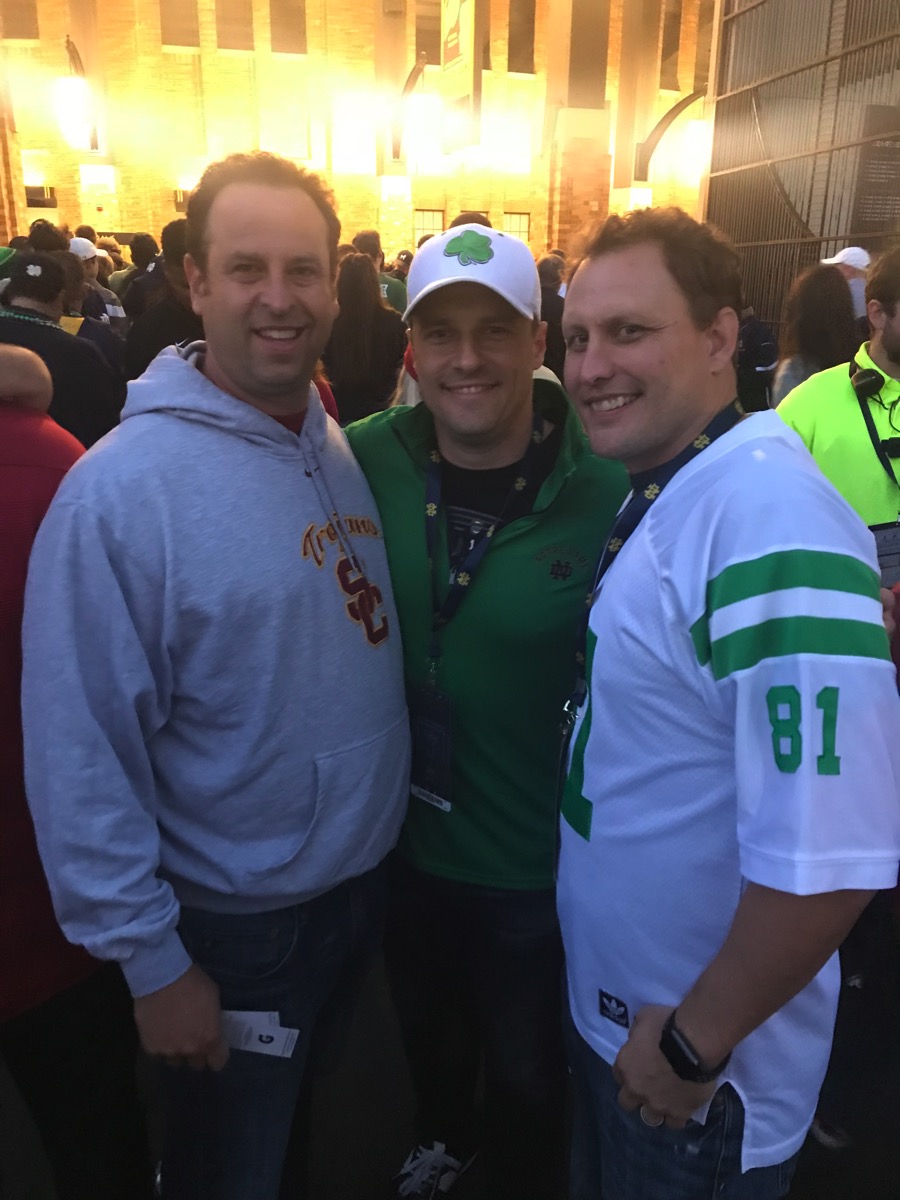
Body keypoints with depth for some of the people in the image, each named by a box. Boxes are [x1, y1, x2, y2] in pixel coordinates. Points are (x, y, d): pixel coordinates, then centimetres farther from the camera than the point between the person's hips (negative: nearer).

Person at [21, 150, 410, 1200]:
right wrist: (150, 963, -14)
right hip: (233, 935, -5)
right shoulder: (122, 489, -22)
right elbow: (80, 757, -19)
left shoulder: (345, 452, -1)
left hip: (366, 886, 6)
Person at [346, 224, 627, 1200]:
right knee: (428, 1034, 32)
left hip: (541, 865, -3)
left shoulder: (611, 492, -22)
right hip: (406, 840, 4)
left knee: (526, 1080, 24)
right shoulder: (364, 461, -12)